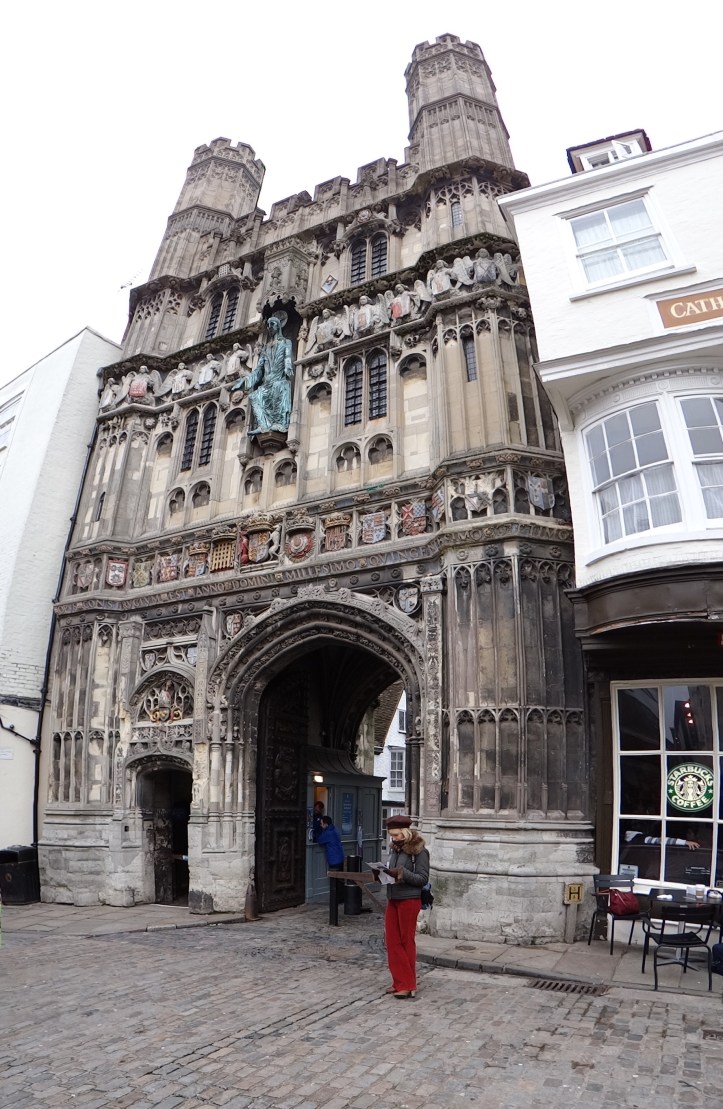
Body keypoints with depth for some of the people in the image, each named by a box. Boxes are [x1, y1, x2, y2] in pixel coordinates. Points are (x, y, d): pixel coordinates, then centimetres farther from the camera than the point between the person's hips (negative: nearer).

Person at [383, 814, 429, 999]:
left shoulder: (418, 851, -11)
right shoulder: (394, 849, 8)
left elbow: (423, 878, -13)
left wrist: (402, 873, -24)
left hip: (409, 900, -6)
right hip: (392, 899, 6)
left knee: (406, 941, 3)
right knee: (392, 941, 7)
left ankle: (408, 985, 14)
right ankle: (399, 982, 19)